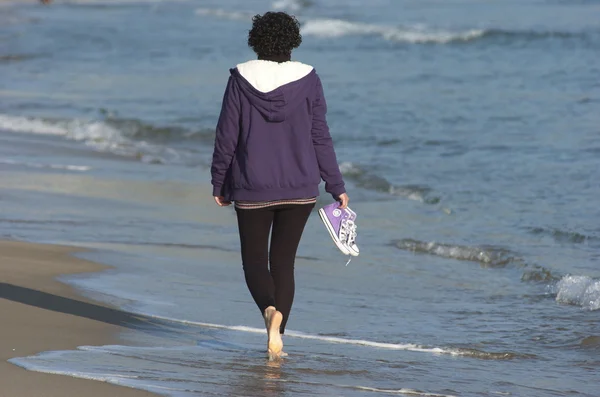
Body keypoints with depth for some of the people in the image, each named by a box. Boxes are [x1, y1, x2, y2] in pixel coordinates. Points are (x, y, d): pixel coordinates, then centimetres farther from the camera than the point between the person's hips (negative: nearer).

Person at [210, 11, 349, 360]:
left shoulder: (241, 79, -7)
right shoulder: (307, 79, -4)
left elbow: (227, 137, -4)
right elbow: (320, 138, -2)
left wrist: (219, 183, 7)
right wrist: (336, 187, 5)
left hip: (252, 189, -1)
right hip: (300, 189, 1)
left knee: (255, 261, 8)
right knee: (284, 262, 12)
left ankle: (270, 309, -22)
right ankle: (276, 338, 4)